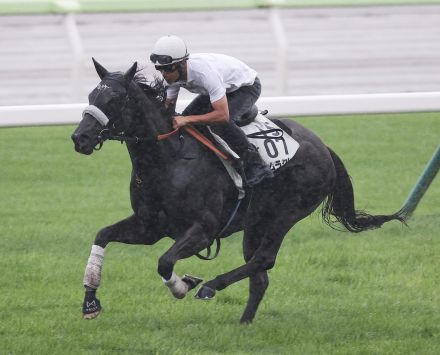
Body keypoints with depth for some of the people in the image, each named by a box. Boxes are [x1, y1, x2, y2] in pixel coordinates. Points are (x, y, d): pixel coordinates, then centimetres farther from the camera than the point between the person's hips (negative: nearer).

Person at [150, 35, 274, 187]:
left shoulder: (205, 72, -42)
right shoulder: (172, 73, -18)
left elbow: (223, 115, -44)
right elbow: (168, 107, -5)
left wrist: (187, 119, -48)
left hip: (247, 87, -9)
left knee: (220, 123, -34)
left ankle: (256, 166, -24)